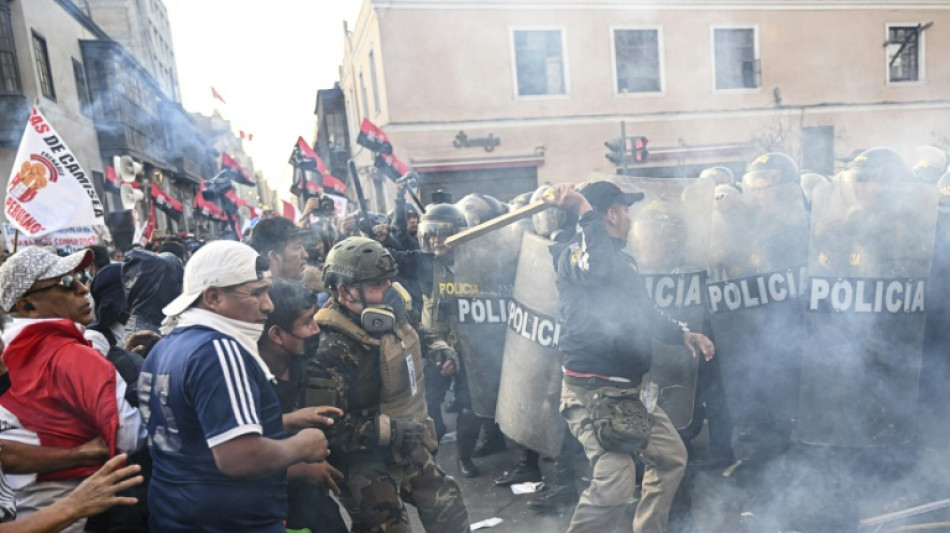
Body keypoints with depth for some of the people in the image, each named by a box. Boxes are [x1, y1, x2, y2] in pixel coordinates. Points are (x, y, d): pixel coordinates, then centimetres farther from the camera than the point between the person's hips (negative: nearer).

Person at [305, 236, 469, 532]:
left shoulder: (390, 318, -2)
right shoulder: (332, 352, -27)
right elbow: (327, 428, -30)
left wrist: (435, 349, 4)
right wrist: (390, 430, -28)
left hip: (411, 449, 8)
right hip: (367, 467, -8)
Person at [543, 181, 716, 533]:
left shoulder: (624, 260, 16)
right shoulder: (575, 253, -15)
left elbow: (644, 313, 27)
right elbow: (600, 269, -41)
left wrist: (683, 334, 22)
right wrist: (585, 212, -35)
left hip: (630, 391, 10)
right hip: (593, 392, -10)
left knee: (671, 457, 23)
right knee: (615, 484, -21)